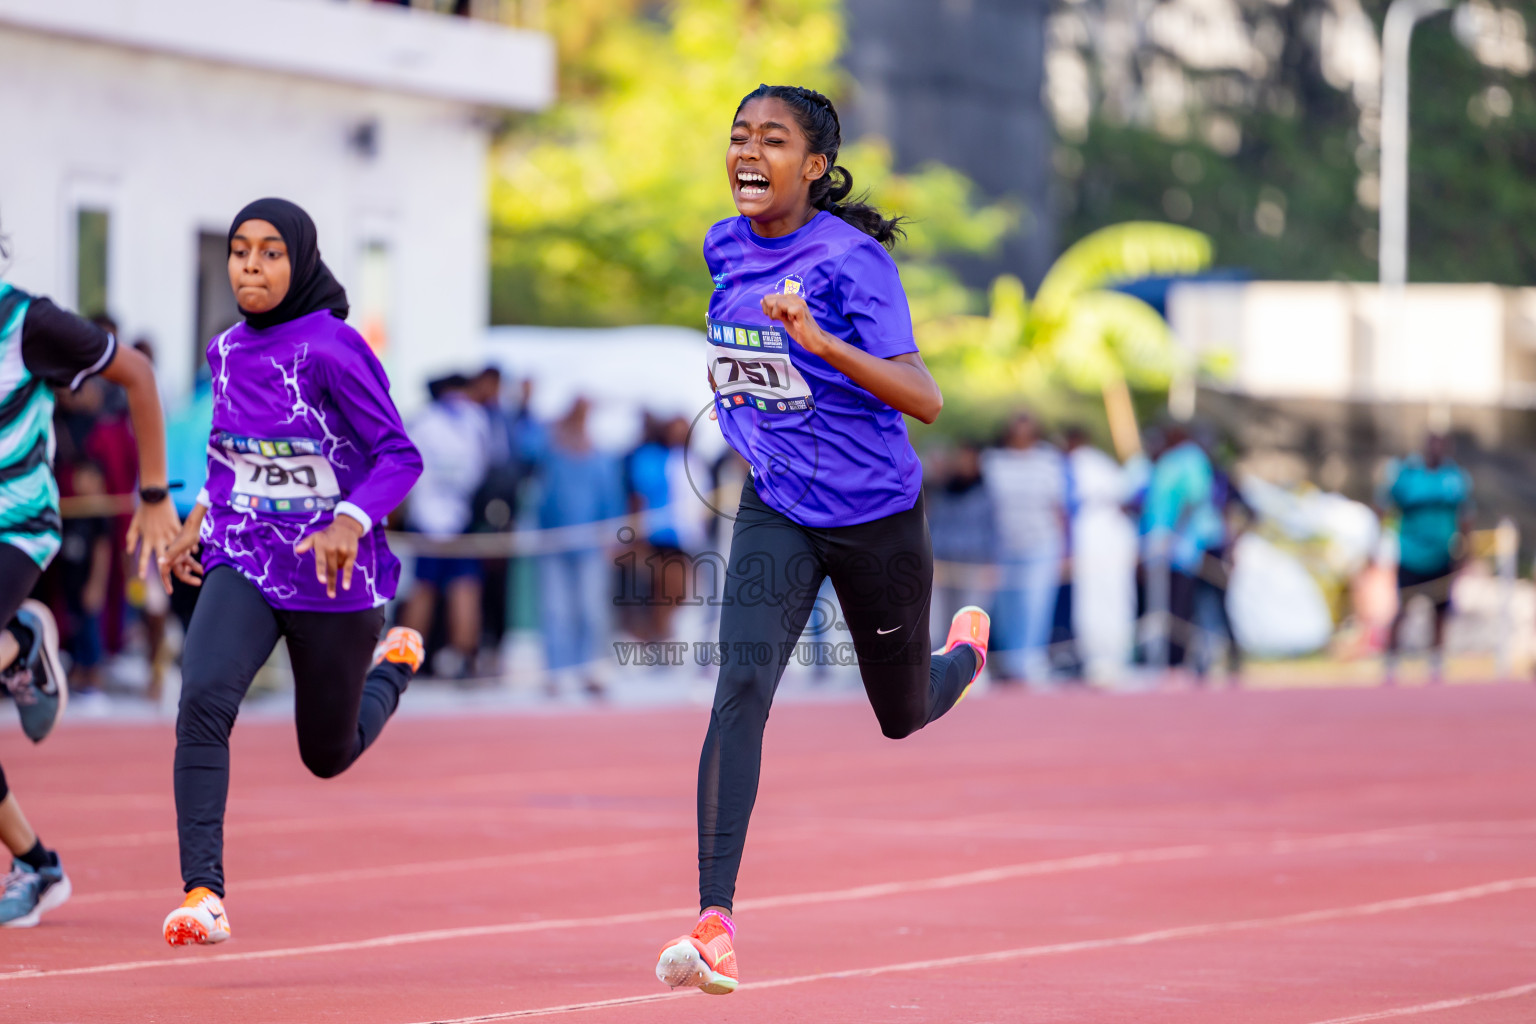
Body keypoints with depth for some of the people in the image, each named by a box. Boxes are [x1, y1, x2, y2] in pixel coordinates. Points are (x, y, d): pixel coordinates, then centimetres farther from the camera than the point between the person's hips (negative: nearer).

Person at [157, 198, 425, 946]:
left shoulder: (332, 349, -14)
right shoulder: (227, 352, 5)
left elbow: (399, 456, -15)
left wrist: (349, 523, -31)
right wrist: (200, 520, 11)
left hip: (334, 579, -4)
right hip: (243, 567, 4)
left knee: (328, 755, 14)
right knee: (203, 698, -25)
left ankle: (396, 663, 47)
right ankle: (202, 894, -25)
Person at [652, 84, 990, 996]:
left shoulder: (852, 259, -19)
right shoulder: (725, 246, 0)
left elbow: (925, 400, -27)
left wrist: (820, 343, -37)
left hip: (876, 514, -3)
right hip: (776, 513, 3)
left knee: (902, 714, 15)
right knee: (742, 689, -19)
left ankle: (966, 650, 54)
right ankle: (715, 925, -24)